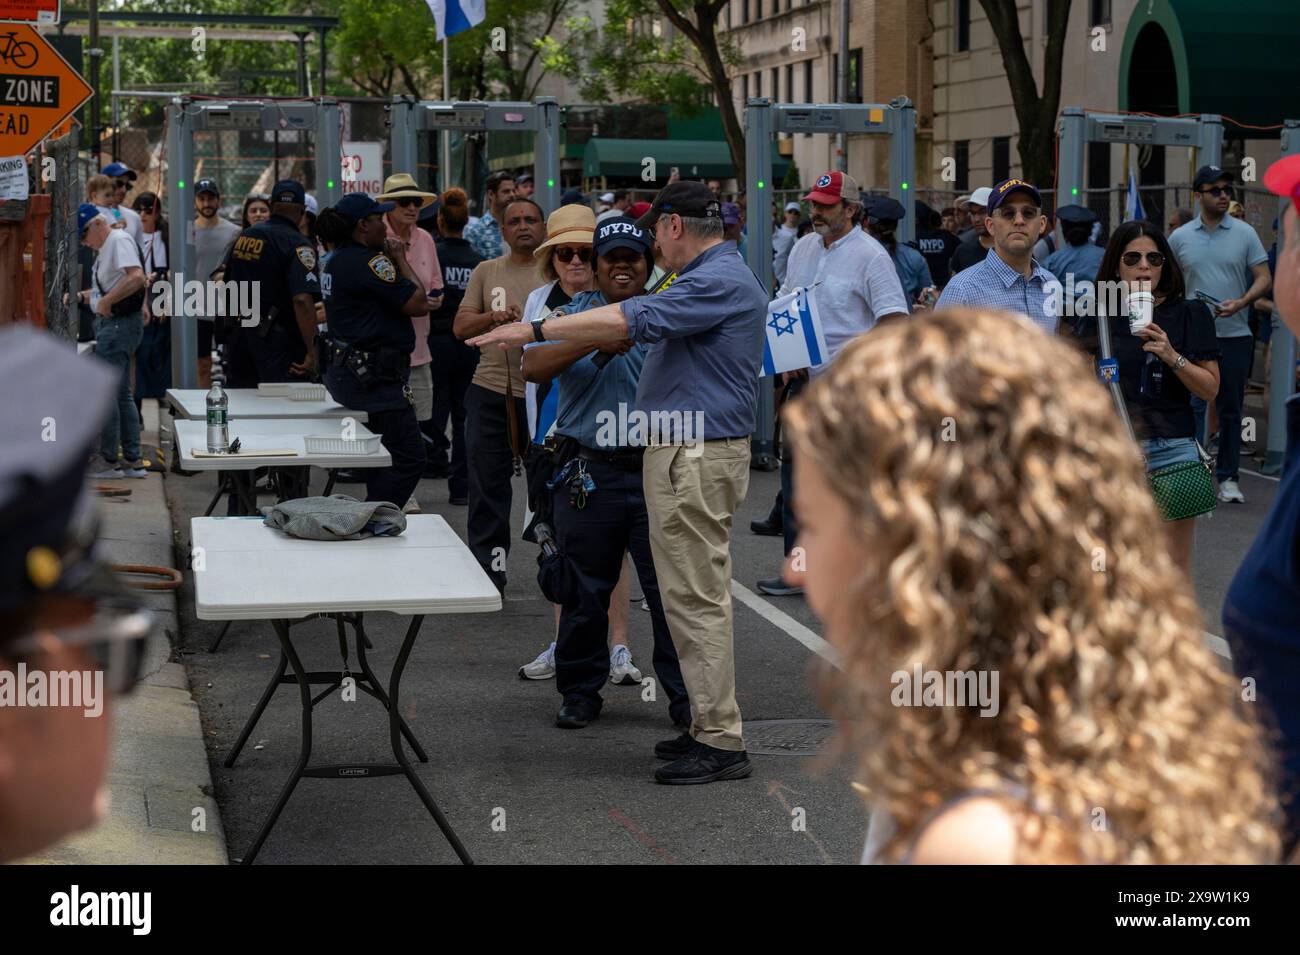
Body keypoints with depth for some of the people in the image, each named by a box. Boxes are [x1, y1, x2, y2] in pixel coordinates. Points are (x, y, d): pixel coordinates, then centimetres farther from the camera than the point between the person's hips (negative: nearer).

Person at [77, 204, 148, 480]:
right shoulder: (106, 247, 18)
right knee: (122, 395, 12)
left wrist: (106, 301, -20)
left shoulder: (120, 240, -13)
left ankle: (109, 462, -3)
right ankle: (132, 461, 16)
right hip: (112, 324, 11)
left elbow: (136, 278, -27)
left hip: (121, 324, -11)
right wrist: (86, 295, 12)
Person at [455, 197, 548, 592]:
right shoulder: (486, 271, 12)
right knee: (487, 484, 6)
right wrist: (493, 316, -9)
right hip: (490, 390, 3)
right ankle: (488, 572, 14)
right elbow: (461, 326, 9)